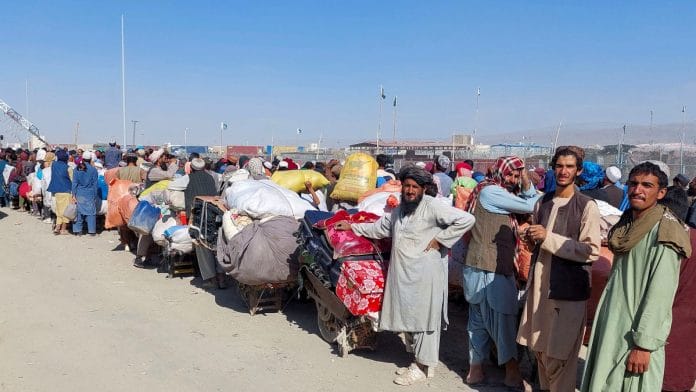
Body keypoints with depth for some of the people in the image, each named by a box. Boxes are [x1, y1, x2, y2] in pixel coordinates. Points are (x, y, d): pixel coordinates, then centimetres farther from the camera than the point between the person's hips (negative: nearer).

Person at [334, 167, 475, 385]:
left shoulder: (432, 207, -9)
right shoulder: (399, 210, 17)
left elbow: (466, 219, -16)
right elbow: (380, 228, 31)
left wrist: (439, 240, -14)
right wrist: (352, 227, 29)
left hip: (424, 274, -8)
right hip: (402, 273, 8)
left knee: (422, 318, 0)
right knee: (407, 317, 13)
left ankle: (423, 367, 12)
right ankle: (418, 360, 27)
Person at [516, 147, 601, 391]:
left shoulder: (587, 206, -8)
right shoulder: (542, 203, 10)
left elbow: (592, 252, -15)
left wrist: (548, 238, -19)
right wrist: (531, 238, -1)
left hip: (568, 288, -5)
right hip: (540, 282, 6)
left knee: (559, 353, 2)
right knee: (539, 348, 15)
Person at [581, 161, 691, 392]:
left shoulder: (664, 231, -15)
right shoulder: (627, 225, 9)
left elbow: (661, 293, -19)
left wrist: (644, 344, -20)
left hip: (636, 332, -7)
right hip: (611, 326, 7)